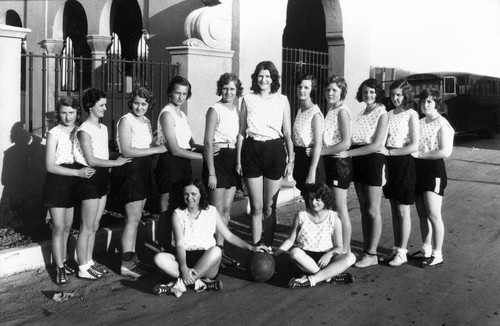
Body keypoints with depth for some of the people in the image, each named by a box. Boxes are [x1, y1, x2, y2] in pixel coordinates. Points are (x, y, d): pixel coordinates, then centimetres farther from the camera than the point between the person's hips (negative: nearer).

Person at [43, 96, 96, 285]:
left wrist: (86, 170, -6)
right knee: (59, 228, -3)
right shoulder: (54, 134, -8)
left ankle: (63, 262, 26)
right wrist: (78, 172, -22)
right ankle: (60, 269, 4)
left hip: (74, 183, 5)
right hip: (57, 182, -5)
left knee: (67, 227, 13)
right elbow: (50, 166, -13)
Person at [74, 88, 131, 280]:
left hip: (103, 177, 8)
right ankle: (83, 268, 8)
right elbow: (91, 160, -18)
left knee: (95, 226, 14)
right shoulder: (84, 130, -13)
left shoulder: (103, 128, 13)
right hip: (90, 178, -8)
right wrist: (116, 162, -17)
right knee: (87, 227, -1)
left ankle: (89, 262, 25)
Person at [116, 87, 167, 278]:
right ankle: (126, 264, -2)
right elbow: (127, 151, -20)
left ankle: (131, 258, 20)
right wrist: (156, 149, -19)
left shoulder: (146, 122, 15)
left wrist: (162, 146, 0)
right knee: (133, 218, -8)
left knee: (135, 217, 12)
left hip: (144, 169, 8)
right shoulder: (126, 121, -10)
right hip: (131, 170, -8)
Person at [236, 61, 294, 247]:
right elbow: (242, 132, 8)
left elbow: (288, 133, 6)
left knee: (269, 208, 5)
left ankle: (268, 248, 17)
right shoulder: (248, 99, 6)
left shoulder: (282, 100, 5)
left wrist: (291, 159, 2)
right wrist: (238, 160, 6)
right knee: (256, 207, 2)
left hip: (274, 152, 0)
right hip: (251, 152, 0)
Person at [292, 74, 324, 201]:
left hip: (310, 158, -8)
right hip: (300, 157, 8)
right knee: (307, 201, 15)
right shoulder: (300, 111, 11)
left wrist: (312, 173, -22)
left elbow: (318, 145, -18)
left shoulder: (315, 113, -14)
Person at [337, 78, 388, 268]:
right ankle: (366, 250, 18)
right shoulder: (361, 114, 14)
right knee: (363, 209, 10)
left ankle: (372, 254, 7)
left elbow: (376, 145, -17)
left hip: (373, 161, -7)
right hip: (358, 161, 7)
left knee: (372, 211, -1)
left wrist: (347, 153, -18)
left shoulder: (382, 114, -8)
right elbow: (355, 140, 12)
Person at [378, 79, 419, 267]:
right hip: (389, 163, 6)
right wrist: (380, 148, -4)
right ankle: (396, 248, 23)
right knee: (394, 209, 12)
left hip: (404, 162, -6)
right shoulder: (389, 114, 9)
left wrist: (388, 152, -16)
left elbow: (414, 146, -15)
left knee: (403, 210, 2)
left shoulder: (411, 115, -8)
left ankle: (402, 253, 11)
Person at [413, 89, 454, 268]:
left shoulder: (442, 124, -7)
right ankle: (426, 250, 21)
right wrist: (411, 152, -2)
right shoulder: (419, 122, 13)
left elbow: (445, 151, -15)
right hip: (418, 169, 7)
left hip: (433, 168, -6)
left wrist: (419, 154, -15)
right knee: (422, 214, 10)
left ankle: (437, 255, 2)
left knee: (433, 214, -7)